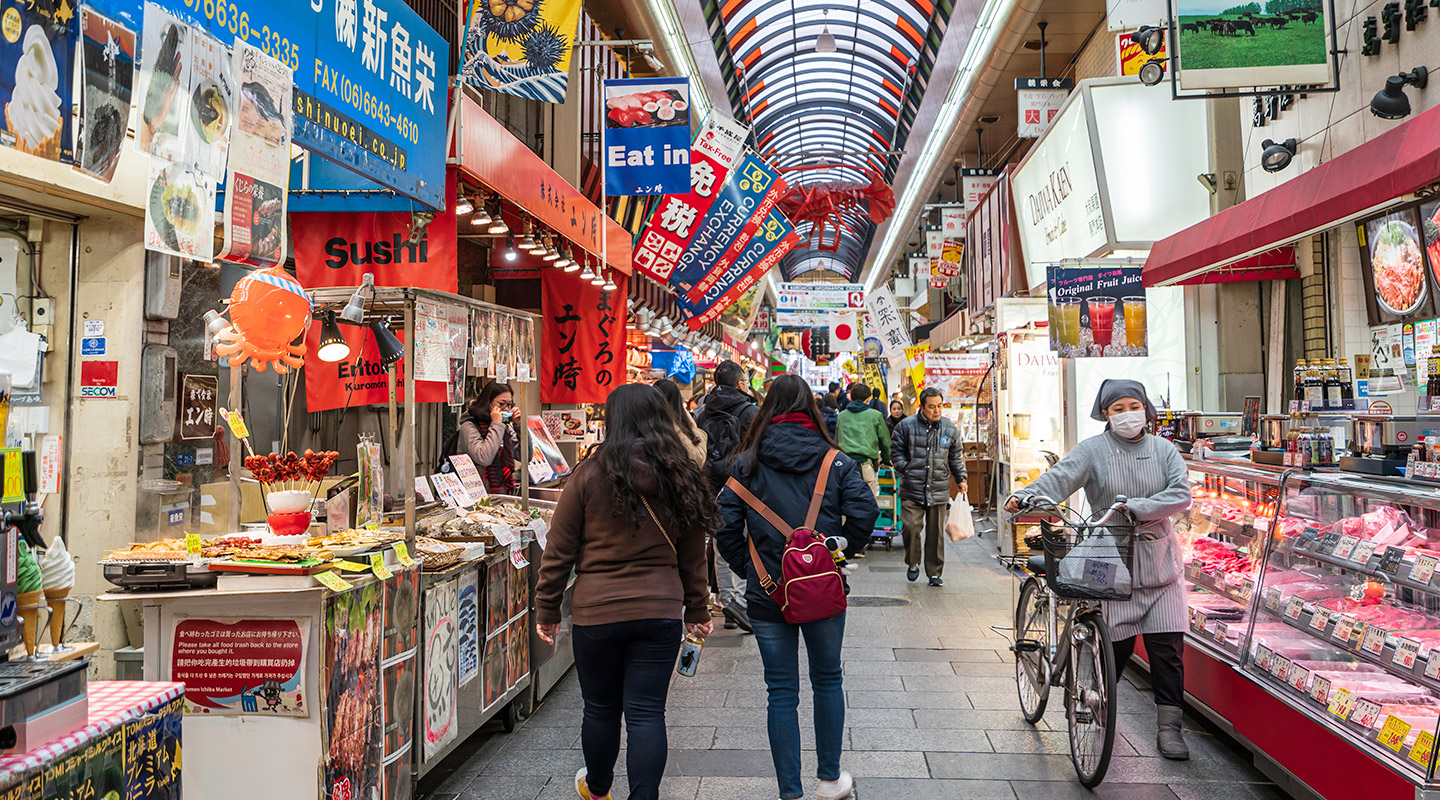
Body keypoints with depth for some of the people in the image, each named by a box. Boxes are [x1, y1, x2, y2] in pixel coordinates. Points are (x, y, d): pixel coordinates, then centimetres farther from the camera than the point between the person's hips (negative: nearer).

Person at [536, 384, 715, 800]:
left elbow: (559, 552, -3)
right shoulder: (681, 477, 0)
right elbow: (693, 556, 9)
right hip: (661, 612, 1)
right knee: (647, 713, 7)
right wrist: (697, 610, 20)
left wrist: (547, 610, 7)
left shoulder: (590, 475, -8)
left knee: (600, 709, 18)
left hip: (597, 613, -1)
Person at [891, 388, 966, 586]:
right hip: (912, 490, -2)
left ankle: (934, 572, 18)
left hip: (939, 490, 2)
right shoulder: (906, 426, -1)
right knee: (911, 527, -11)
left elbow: (956, 457, 18)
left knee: (936, 532, 6)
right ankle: (913, 563, 14)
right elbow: (896, 450, 6)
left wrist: (961, 479, 13)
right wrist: (905, 470, -4)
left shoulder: (950, 429, 8)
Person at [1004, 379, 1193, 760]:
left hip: (1160, 560, 3)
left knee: (1167, 645, 1)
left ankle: (1169, 728, 12)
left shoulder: (1164, 449, 8)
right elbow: (1060, 477, -15)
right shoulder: (1093, 450, -1)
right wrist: (1026, 496, -34)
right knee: (1117, 643, 0)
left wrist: (1136, 507, -16)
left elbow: (1181, 493, -3)